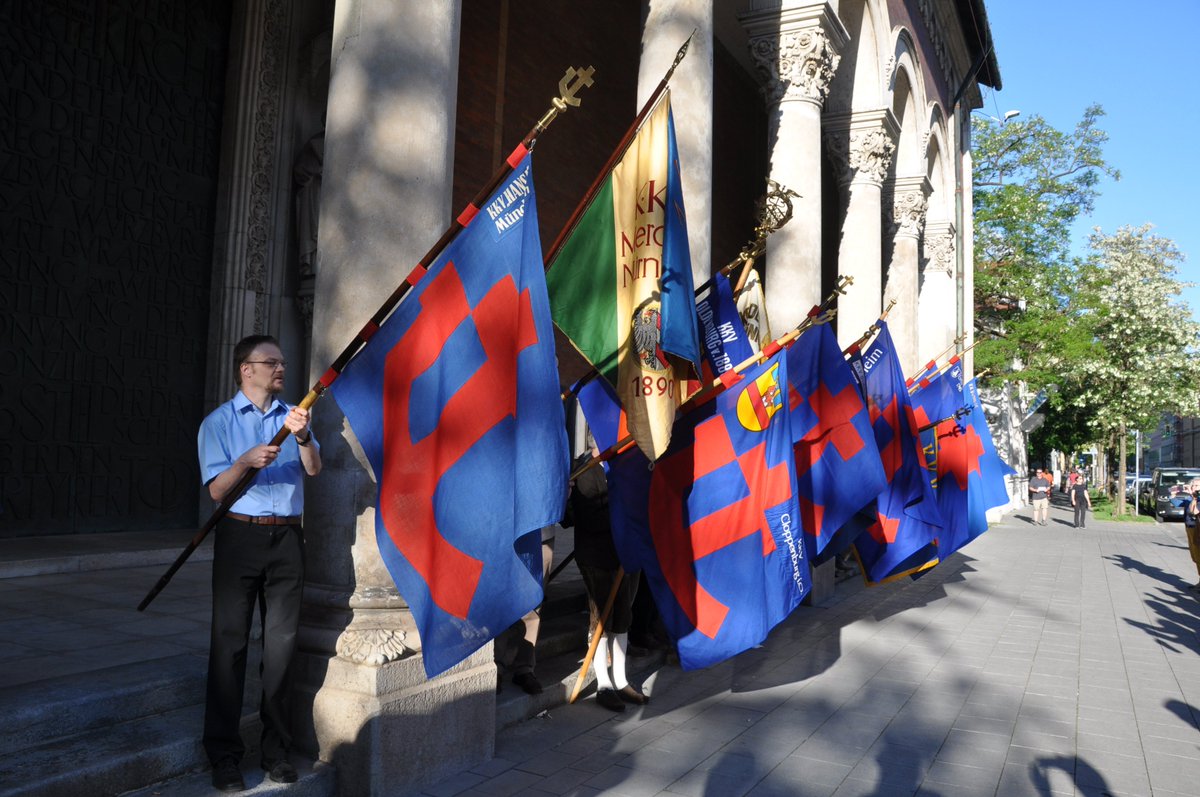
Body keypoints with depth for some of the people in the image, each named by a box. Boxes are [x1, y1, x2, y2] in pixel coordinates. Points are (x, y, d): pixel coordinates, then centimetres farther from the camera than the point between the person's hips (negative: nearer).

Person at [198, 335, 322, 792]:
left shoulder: (292, 416, 12)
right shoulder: (219, 422, 4)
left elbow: (313, 469, -3)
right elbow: (216, 490, -3)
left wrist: (302, 438, -23)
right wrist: (246, 461, -22)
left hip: (286, 537, 3)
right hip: (240, 536, -2)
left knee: (281, 642, 6)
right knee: (230, 642, 0)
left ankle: (277, 749, 15)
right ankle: (224, 755, 8)